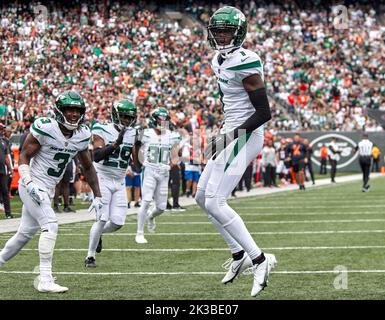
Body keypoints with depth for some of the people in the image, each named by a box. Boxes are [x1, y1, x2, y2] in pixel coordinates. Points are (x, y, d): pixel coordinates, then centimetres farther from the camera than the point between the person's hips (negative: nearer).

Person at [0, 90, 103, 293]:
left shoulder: (82, 135, 0)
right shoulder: (44, 129, -18)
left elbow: (88, 167, 12)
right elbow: (24, 157, -12)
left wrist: (97, 196, 11)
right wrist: (29, 184, -25)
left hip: (48, 190, 7)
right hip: (33, 187, -7)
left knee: (25, 233, 13)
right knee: (50, 224, -20)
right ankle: (45, 280, -20)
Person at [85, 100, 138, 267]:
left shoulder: (131, 134, 3)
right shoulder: (102, 131, -13)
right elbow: (97, 157, -27)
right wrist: (115, 144, -37)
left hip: (119, 182, 5)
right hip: (103, 179, -5)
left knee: (117, 222, -1)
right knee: (102, 219, -12)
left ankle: (98, 234, 31)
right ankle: (90, 256, 2)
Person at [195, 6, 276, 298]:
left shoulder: (245, 63, -18)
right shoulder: (220, 62, 11)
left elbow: (264, 112, -19)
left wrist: (228, 137, -21)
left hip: (244, 137, -10)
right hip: (232, 135, 10)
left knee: (215, 203, -14)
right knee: (203, 197, 15)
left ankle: (259, 259, -9)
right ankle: (239, 255, 23)